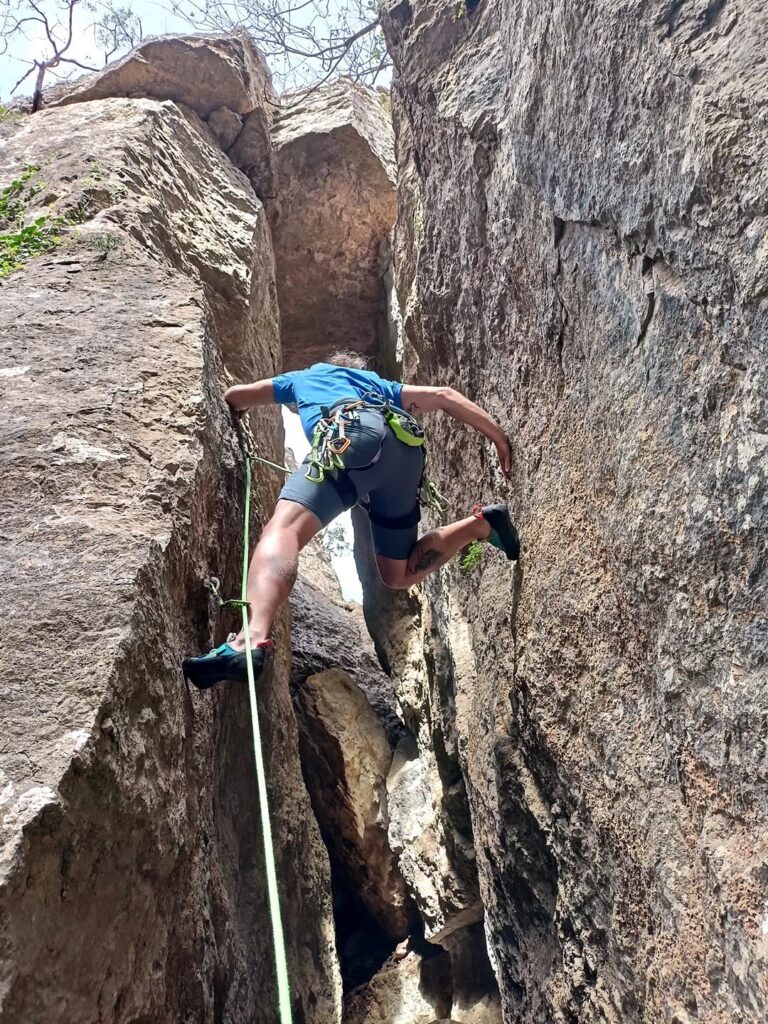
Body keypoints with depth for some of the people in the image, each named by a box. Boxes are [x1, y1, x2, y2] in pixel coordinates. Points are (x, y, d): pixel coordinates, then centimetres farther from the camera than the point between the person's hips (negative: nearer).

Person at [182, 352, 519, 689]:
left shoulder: (305, 377, 38)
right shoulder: (379, 385, 44)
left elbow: (235, 396, 46)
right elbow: (444, 396, 32)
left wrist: (233, 414, 69)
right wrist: (498, 435, 28)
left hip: (356, 436, -5)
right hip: (407, 453, 5)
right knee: (398, 575, 20)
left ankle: (250, 641, -50)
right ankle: (480, 524, 7)